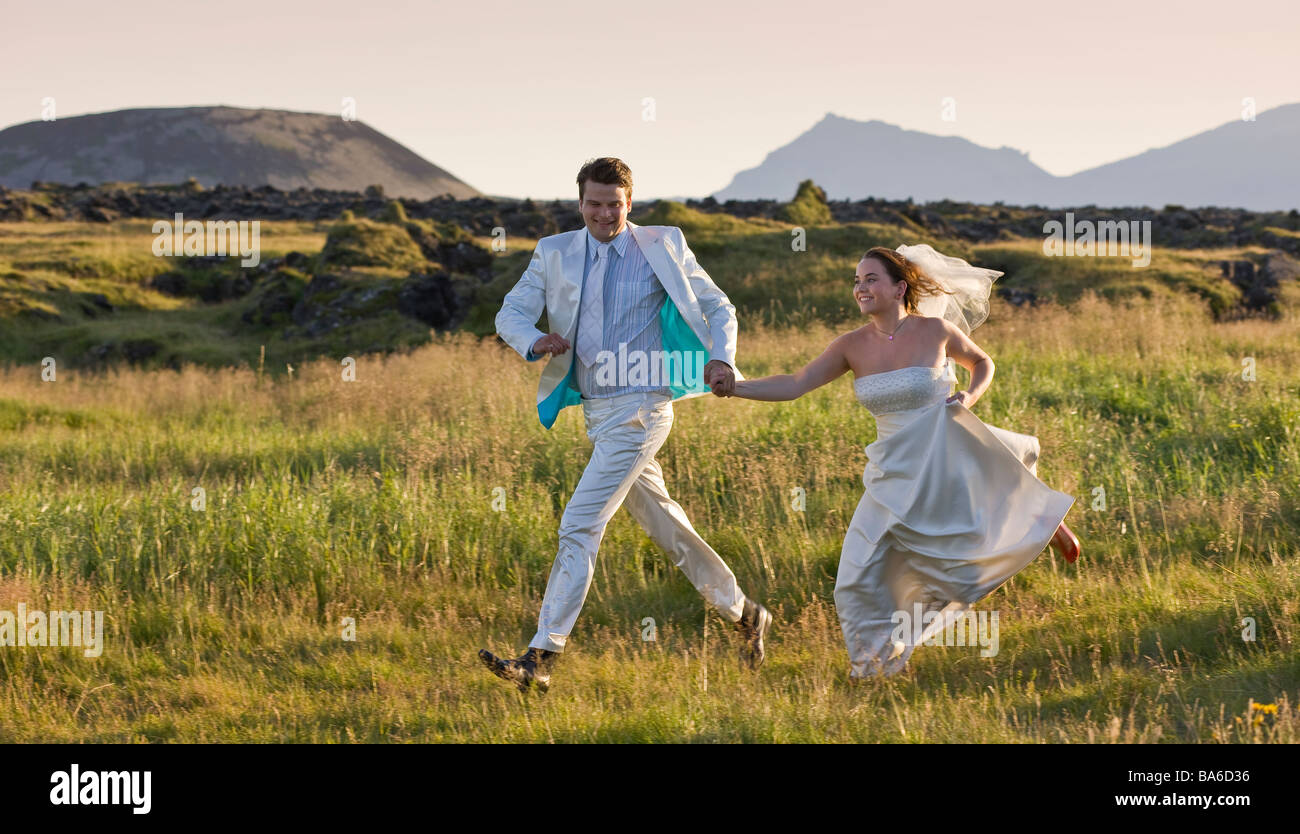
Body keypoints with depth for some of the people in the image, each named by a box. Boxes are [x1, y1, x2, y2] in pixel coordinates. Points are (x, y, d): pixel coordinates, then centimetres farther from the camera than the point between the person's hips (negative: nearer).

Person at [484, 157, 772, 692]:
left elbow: (718, 308, 6)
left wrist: (721, 359, -13)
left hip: (639, 410, -6)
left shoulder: (663, 247, -1)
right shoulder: (555, 254, 7)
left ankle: (540, 658, -16)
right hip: (595, 409, 6)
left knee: (580, 527, -14)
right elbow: (510, 312, 2)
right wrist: (535, 341, -20)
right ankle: (743, 614, 31)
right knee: (664, 526, 15)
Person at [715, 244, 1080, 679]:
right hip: (893, 475, 3)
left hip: (945, 466, -3)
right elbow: (795, 384, -12)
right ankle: (877, 658, 17)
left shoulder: (936, 330, -11)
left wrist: (969, 397, -12)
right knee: (861, 573, -5)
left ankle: (1041, 520, 41)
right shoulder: (852, 346, -5)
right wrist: (736, 387, -25)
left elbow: (982, 363, 8)